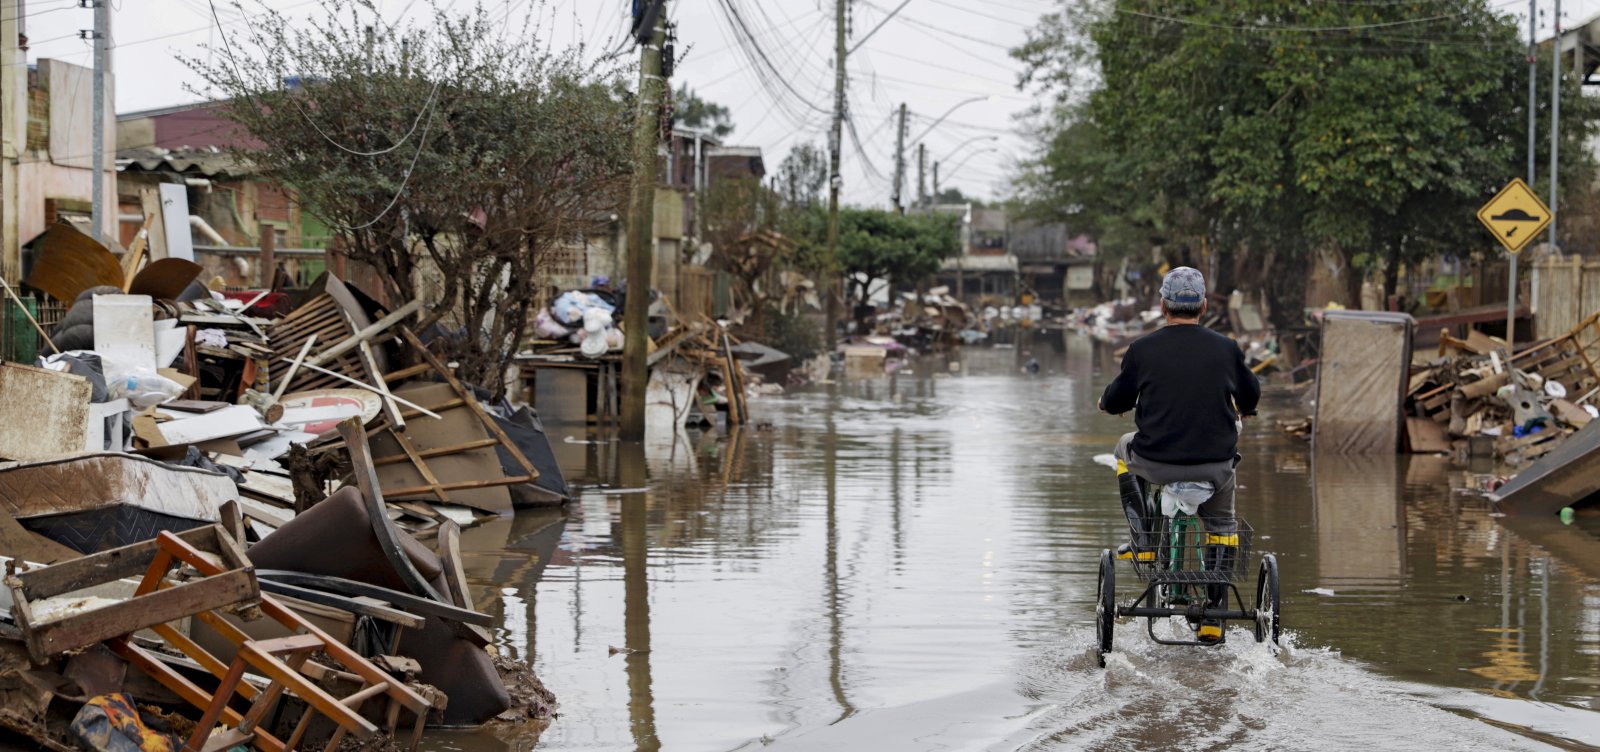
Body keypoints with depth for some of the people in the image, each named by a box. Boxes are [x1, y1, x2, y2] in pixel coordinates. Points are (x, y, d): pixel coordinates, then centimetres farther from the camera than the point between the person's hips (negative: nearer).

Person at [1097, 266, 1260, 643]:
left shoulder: (1142, 349, -4)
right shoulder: (1226, 348, 1)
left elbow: (1114, 402, 9)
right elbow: (1251, 395, 20)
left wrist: (1109, 401, 35)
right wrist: (1242, 410, 44)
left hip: (1157, 463, -1)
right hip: (1215, 467, 1)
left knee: (1125, 448, 33)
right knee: (1221, 521, 30)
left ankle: (1143, 542, 28)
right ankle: (1213, 618, 24)